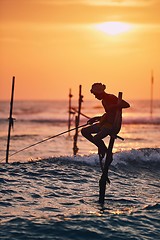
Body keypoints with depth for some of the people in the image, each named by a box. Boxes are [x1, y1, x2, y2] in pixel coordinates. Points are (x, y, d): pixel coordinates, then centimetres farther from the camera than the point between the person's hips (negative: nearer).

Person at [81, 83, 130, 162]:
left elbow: (127, 105, -23)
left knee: (96, 138, -28)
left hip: (113, 124, -10)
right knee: (84, 131, 8)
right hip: (105, 123, 10)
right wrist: (96, 118, 19)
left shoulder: (111, 98, -13)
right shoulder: (103, 101, 14)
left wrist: (113, 106, -29)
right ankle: (101, 147, 12)